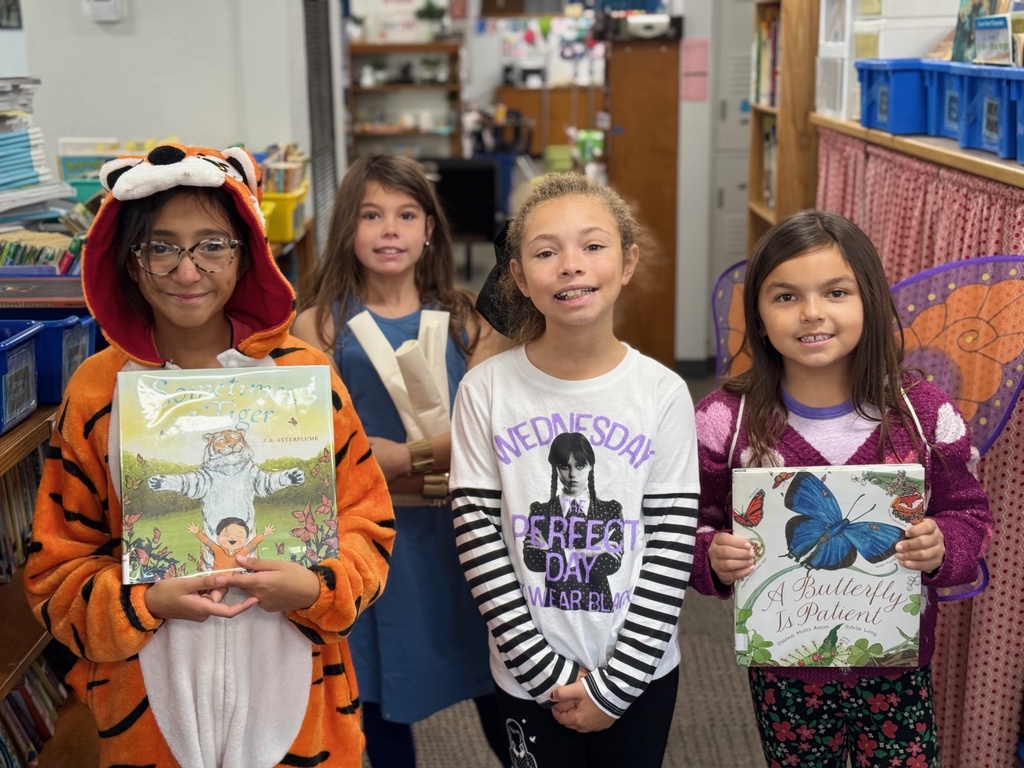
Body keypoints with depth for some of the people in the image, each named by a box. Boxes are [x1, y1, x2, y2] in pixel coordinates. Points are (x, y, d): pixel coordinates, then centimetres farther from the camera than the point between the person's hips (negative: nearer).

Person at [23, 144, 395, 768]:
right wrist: (147, 602, -15)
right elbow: (59, 567, 1)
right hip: (149, 701, 0)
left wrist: (316, 587, -17)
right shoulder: (96, 390, -4)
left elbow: (366, 524, 1)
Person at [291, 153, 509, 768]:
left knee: (496, 691, 8)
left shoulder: (465, 319, 3)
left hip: (459, 529, 1)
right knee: (380, 697, 12)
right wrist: (421, 458, -22)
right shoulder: (320, 324, -2)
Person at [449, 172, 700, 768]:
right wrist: (548, 670, -12)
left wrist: (615, 682, -10)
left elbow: (672, 544, -8)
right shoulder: (486, 389, -9)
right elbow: (478, 535, -9)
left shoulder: (664, 393, -9)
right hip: (529, 676, 0)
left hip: (640, 672, 0)